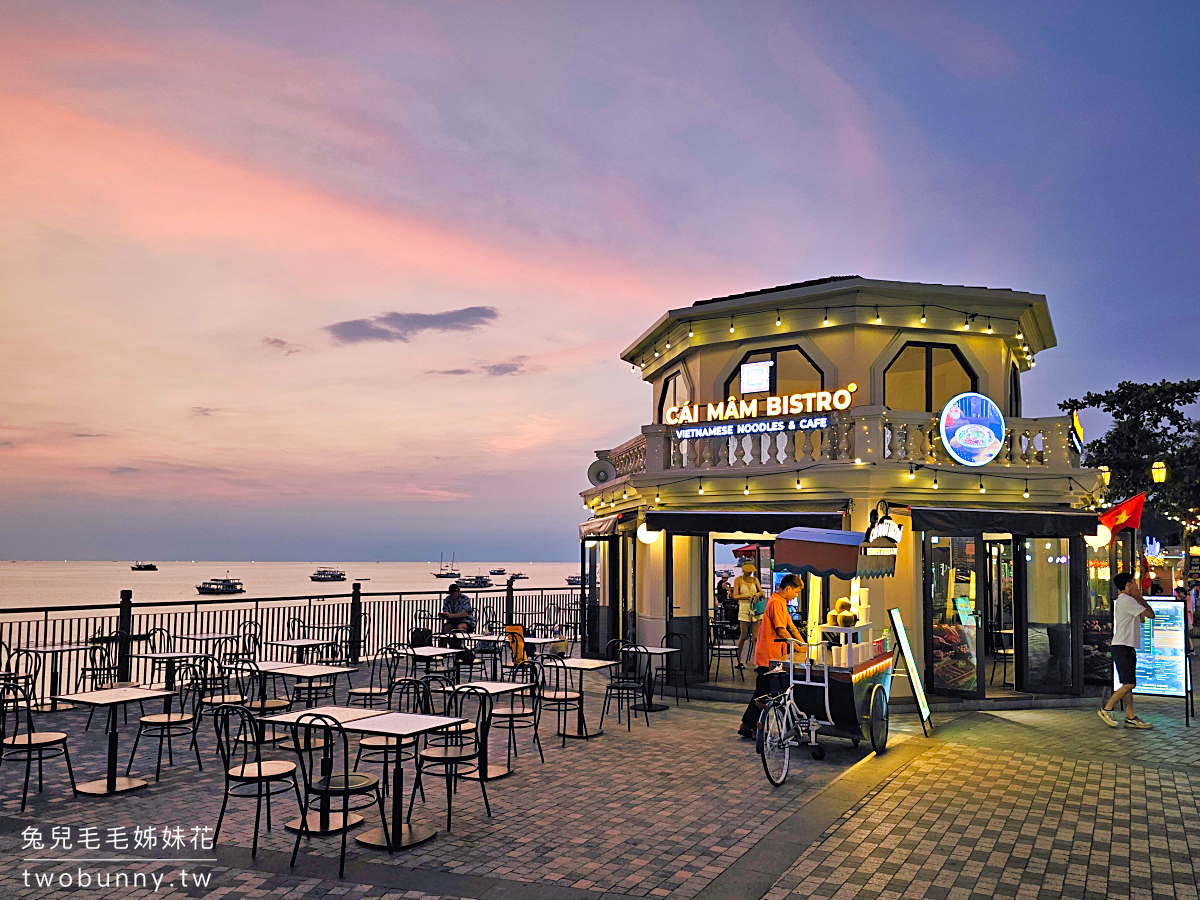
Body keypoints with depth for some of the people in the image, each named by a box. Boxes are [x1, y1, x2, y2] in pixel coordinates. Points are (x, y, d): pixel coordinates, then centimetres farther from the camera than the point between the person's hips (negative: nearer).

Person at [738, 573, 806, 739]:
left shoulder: (781, 603, 17)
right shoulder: (776, 603, -16)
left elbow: (791, 626, 18)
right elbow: (781, 631, -20)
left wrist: (804, 645, 11)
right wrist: (798, 648, -13)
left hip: (772, 656, 10)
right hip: (769, 656, -10)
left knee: (761, 692, 13)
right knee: (763, 692, -3)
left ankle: (746, 725, 18)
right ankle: (753, 728, 4)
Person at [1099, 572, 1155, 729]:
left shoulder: (1123, 600, 21)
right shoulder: (1127, 600, -11)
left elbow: (1141, 618, 24)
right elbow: (1150, 614, -13)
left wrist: (1139, 598, 16)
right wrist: (1140, 599, 1)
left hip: (1127, 647, 10)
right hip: (1123, 647, -10)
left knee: (1128, 684, 8)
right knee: (1129, 683, -12)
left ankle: (1130, 718, 8)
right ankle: (1106, 709, -5)